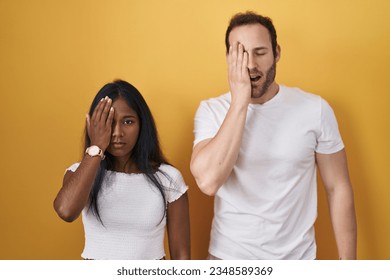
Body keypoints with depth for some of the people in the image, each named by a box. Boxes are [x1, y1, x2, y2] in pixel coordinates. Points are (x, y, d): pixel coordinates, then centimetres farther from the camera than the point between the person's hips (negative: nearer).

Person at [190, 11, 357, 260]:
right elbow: (208, 182, -25)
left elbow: (338, 188, -3)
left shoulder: (315, 109, -9)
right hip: (229, 256, 0)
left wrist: (348, 264, -4)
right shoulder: (211, 110, -10)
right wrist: (240, 101, -26)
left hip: (297, 257, 0)